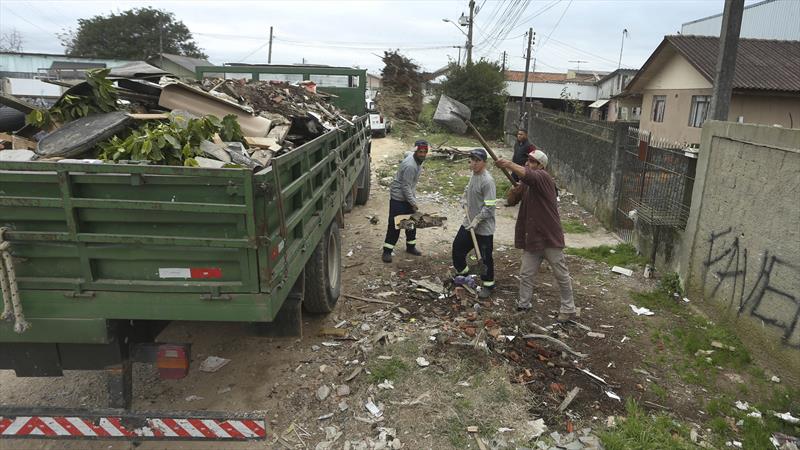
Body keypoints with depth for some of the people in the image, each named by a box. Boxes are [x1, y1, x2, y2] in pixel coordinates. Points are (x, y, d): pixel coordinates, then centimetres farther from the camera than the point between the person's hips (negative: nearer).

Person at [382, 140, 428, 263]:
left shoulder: (418, 160, 2)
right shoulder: (410, 165, -28)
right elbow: (405, 186, -25)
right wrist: (413, 203, -20)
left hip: (409, 196, 9)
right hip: (398, 197, -9)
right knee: (394, 224, -5)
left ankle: (410, 246, 31)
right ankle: (387, 251, 3)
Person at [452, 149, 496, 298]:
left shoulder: (487, 181, -22)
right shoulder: (474, 174, 5)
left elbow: (489, 206, -24)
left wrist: (477, 220, -24)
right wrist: (465, 200, 10)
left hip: (484, 227, -9)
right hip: (469, 222, 9)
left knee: (484, 257, 4)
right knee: (458, 247, 19)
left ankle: (488, 285, 23)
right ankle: (462, 273, 42)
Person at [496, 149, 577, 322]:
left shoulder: (543, 177, -15)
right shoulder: (525, 184, 9)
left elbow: (527, 175, -38)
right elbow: (511, 201, 9)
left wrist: (509, 164, -49)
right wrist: (514, 192, -11)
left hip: (550, 237, -7)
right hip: (532, 237, 7)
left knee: (561, 275, 7)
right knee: (525, 274, 12)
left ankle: (569, 309, 20)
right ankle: (523, 305, 26)